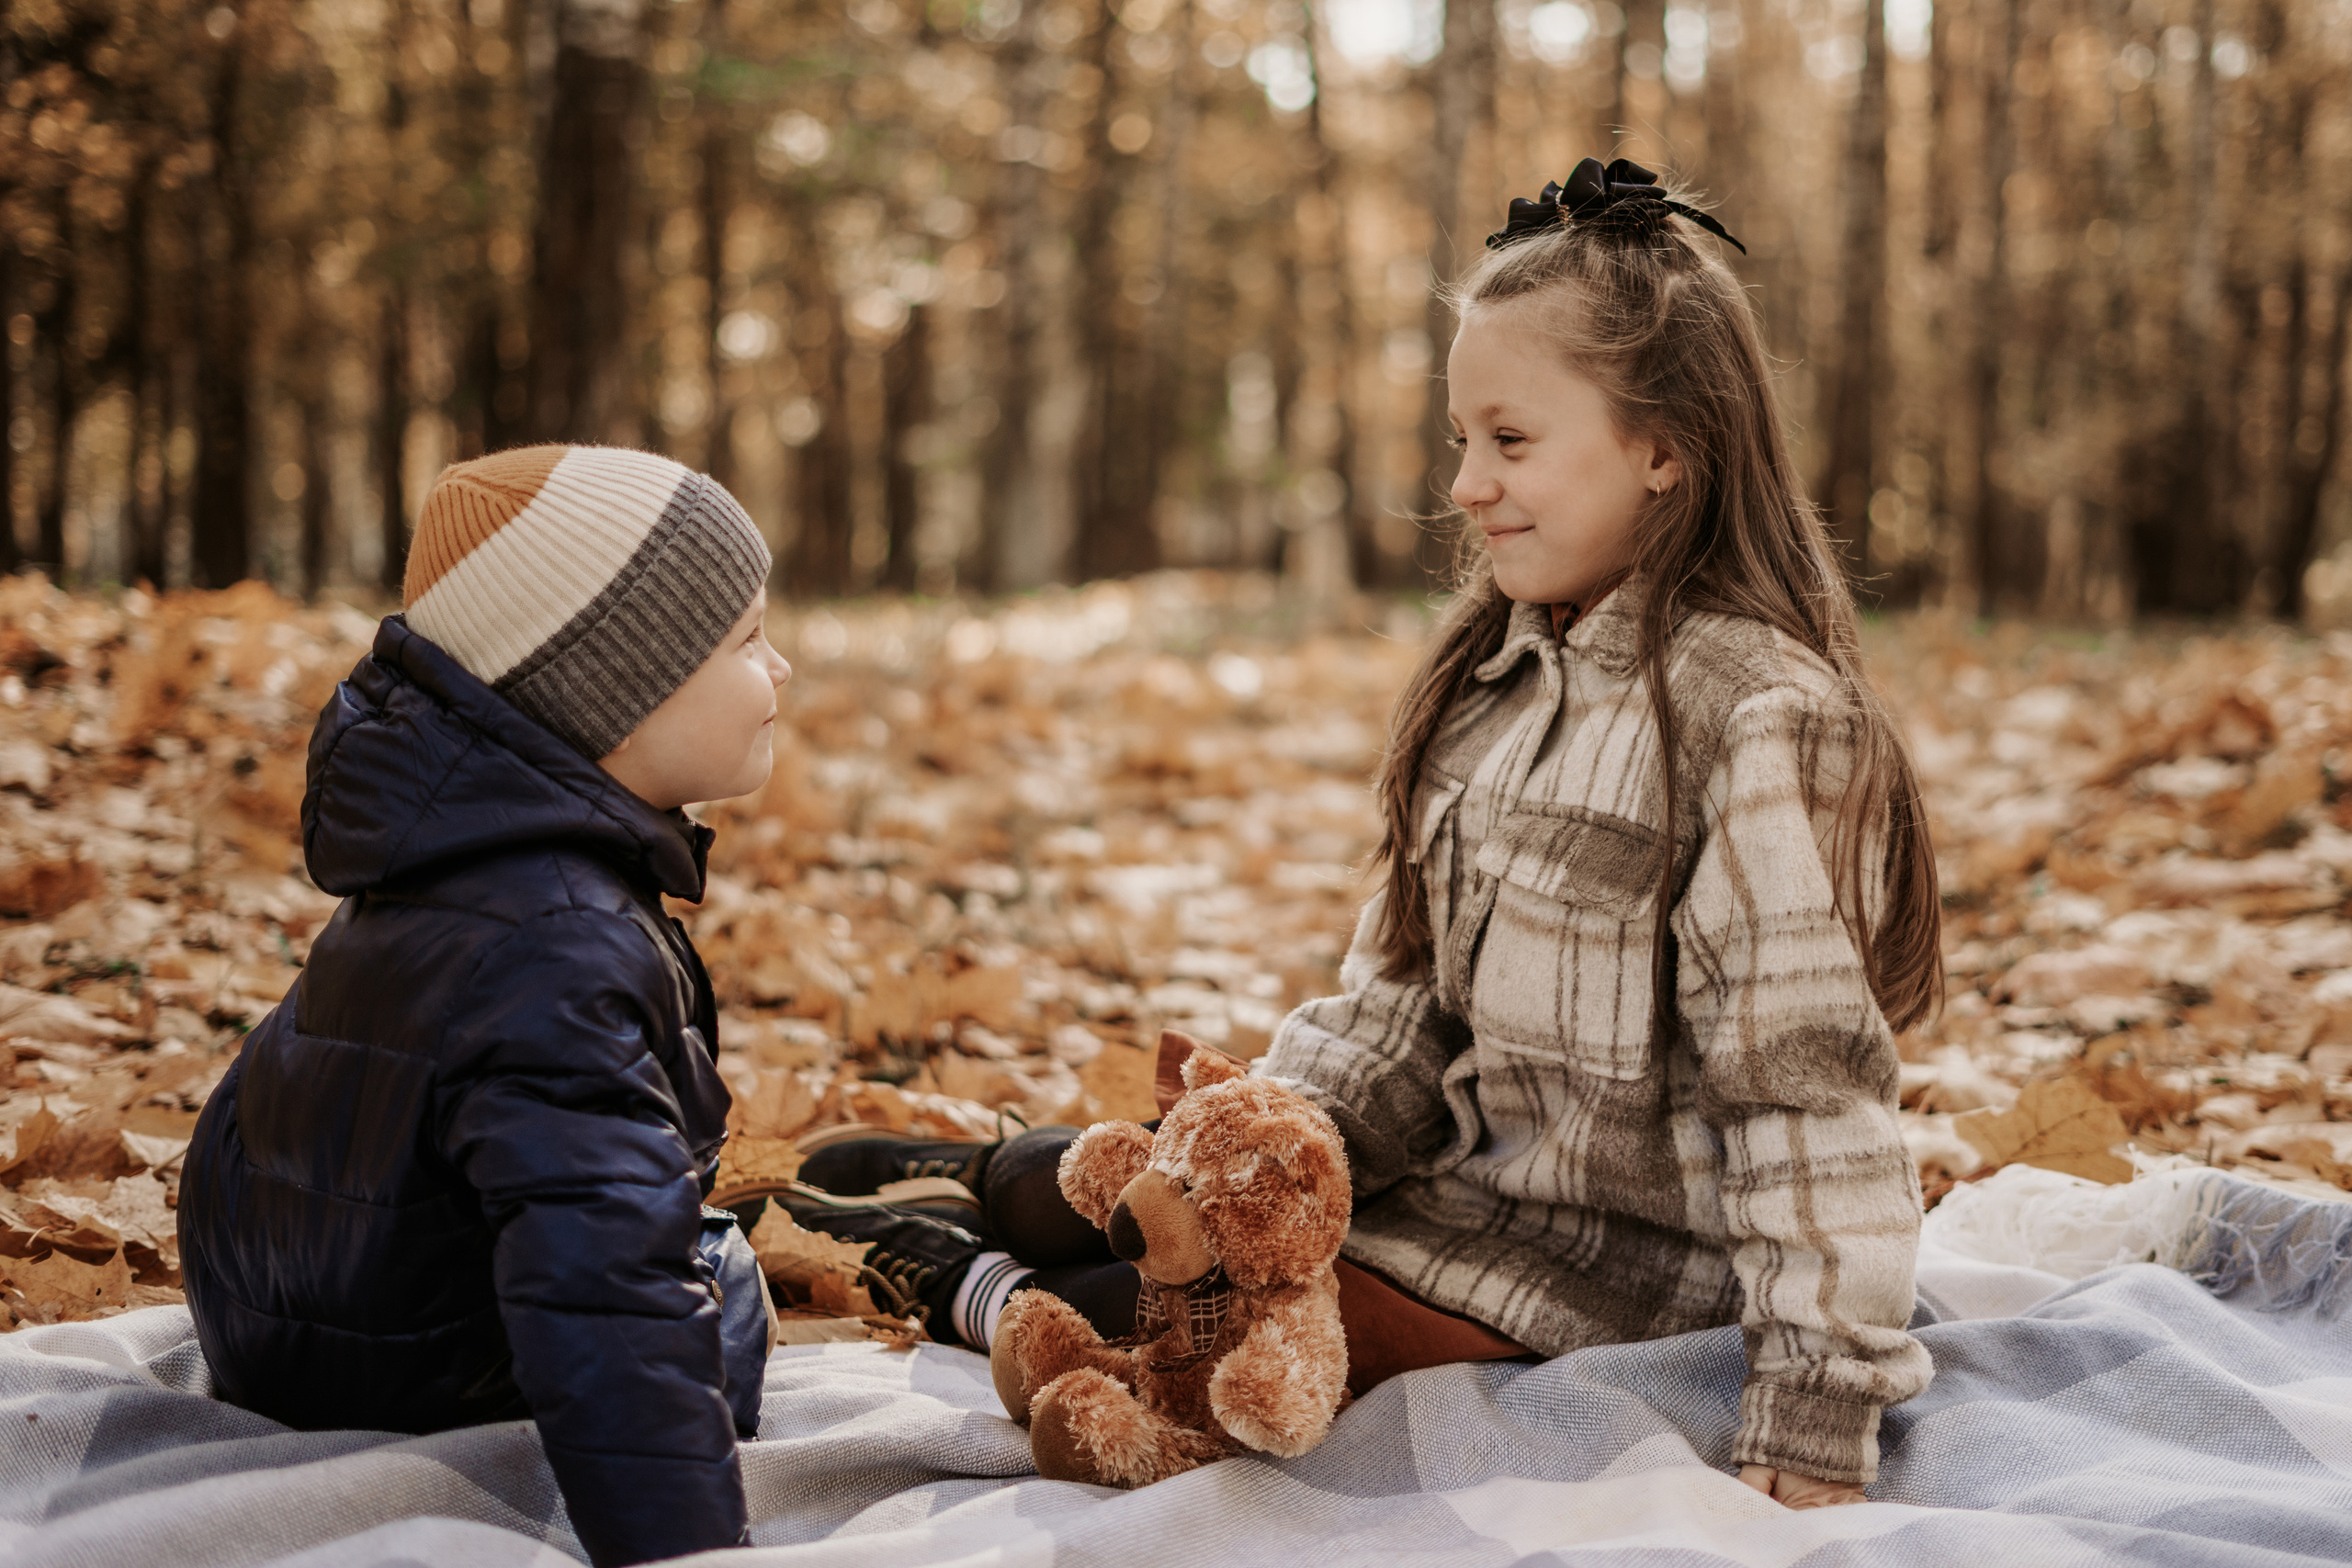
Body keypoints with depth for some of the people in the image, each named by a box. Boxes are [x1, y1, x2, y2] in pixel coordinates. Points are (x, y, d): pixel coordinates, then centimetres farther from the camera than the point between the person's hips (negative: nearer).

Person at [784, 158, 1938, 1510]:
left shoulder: (1764, 722, -21)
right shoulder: (1497, 675, 8)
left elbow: (1810, 1088, -23)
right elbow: (1405, 989, 10)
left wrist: (1813, 1436, -23)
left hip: (1626, 1250, -8)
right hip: (1481, 1175, 8)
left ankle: (994, 1296, 9)